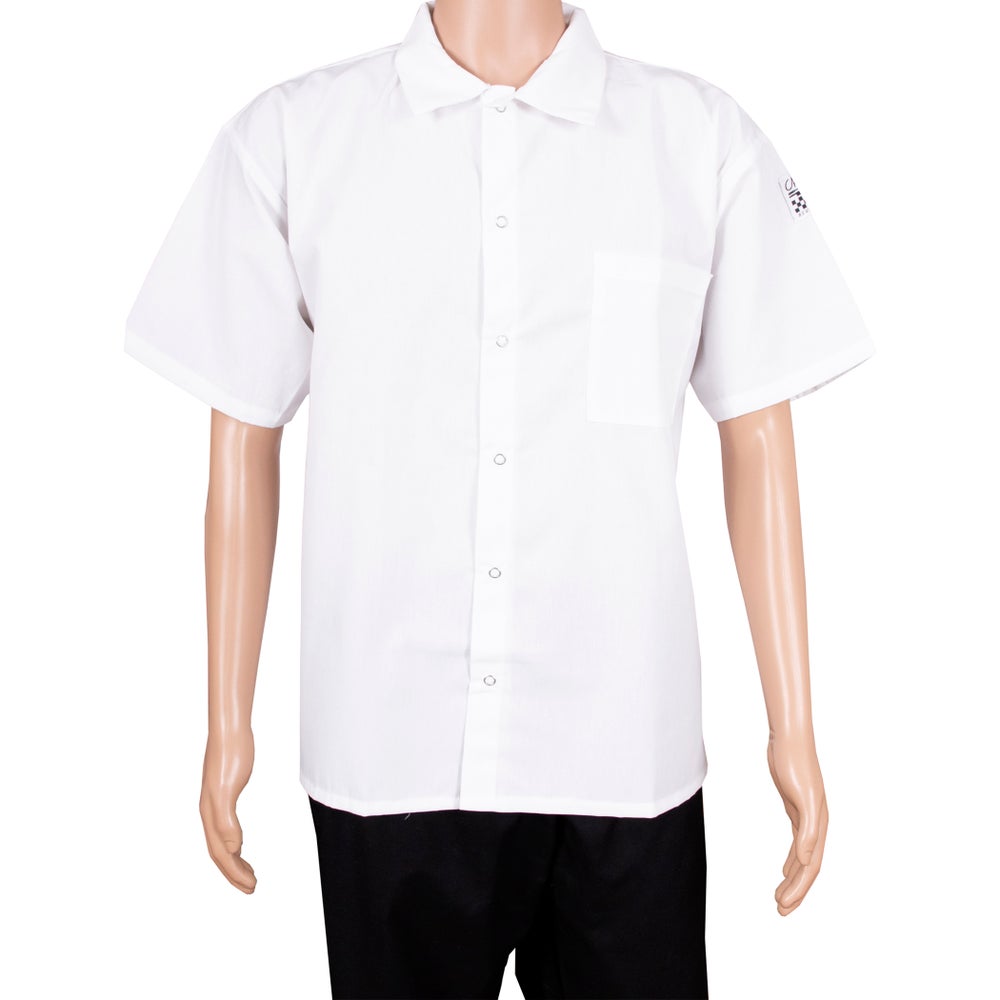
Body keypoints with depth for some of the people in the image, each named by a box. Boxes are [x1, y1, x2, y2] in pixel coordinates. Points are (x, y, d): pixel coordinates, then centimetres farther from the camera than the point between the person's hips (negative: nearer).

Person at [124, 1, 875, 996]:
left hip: (625, 755, 1)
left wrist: (793, 726, 4)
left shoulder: (706, 139, 2)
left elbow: (756, 438, 3)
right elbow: (245, 441, 4)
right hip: (387, 753, 0)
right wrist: (228, 722, 7)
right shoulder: (288, 137, 2)